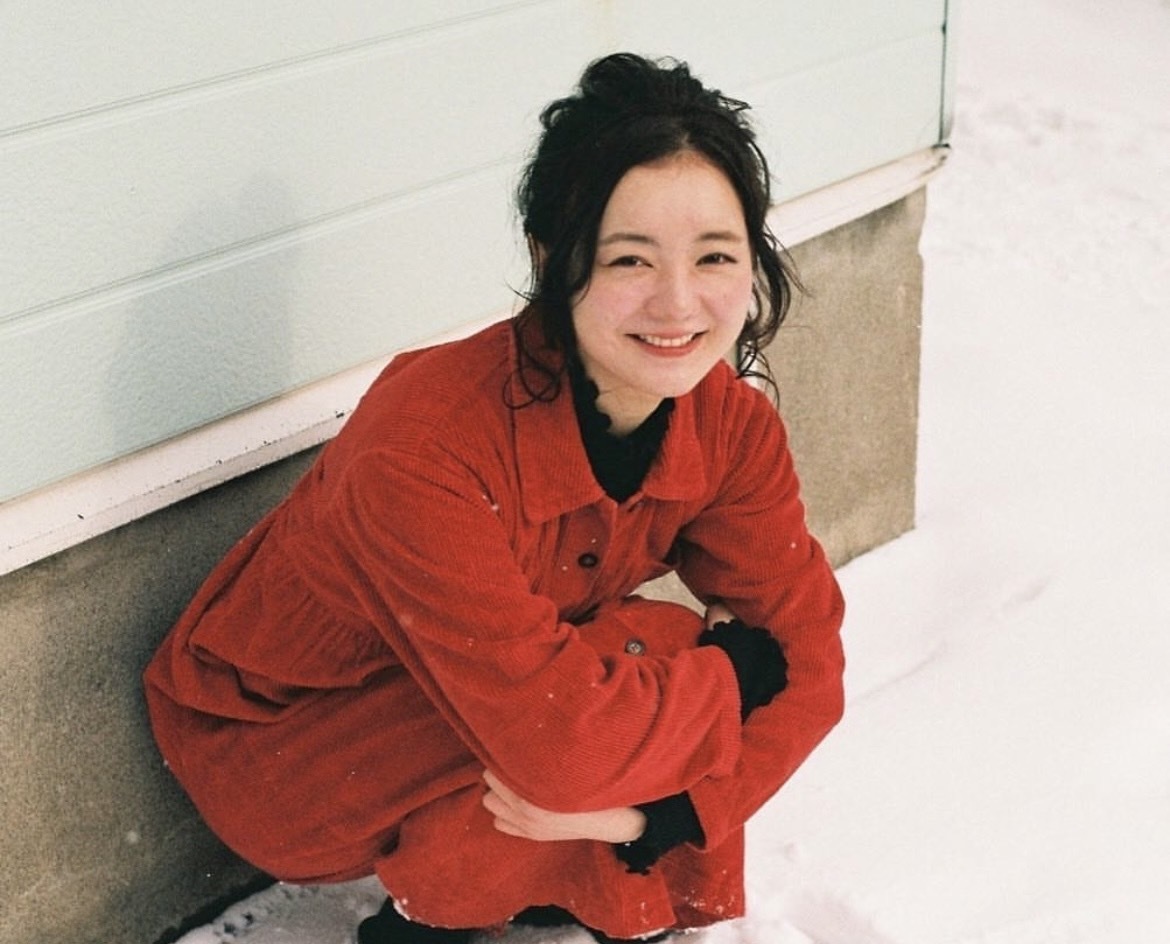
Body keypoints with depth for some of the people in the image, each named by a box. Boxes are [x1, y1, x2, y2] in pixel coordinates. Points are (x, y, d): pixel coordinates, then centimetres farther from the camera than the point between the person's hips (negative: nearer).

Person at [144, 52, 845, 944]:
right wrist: (731, 672, -23)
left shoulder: (730, 423, -15)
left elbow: (806, 650, -12)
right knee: (643, 653, -27)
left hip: (510, 698, 7)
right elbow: (558, 746, -41)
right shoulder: (427, 449, -36)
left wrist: (661, 801, -28)